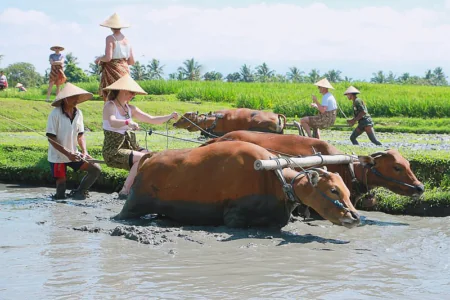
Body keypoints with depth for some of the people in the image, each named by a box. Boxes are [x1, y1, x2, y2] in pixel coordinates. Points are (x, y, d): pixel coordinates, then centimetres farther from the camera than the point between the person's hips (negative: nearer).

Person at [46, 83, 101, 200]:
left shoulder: (78, 113, -1)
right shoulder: (55, 114, -17)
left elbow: (80, 135, 8)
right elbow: (51, 138, -17)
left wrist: (84, 151, -9)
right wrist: (68, 154, -22)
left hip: (74, 154, 5)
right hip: (58, 156, -5)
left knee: (95, 169, -7)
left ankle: (78, 192, 7)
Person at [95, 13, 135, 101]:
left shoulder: (110, 38, -8)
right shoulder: (126, 40, 10)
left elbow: (108, 58, -19)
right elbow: (132, 62, 11)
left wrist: (99, 59, 2)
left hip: (112, 71, -6)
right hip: (124, 71, 6)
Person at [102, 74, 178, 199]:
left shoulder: (130, 108, 13)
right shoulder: (110, 106, -8)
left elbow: (151, 120, 11)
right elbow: (112, 122, -29)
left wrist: (169, 117, -3)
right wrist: (128, 122, -48)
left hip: (131, 147, 7)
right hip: (113, 151, -7)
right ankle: (125, 191, -21)